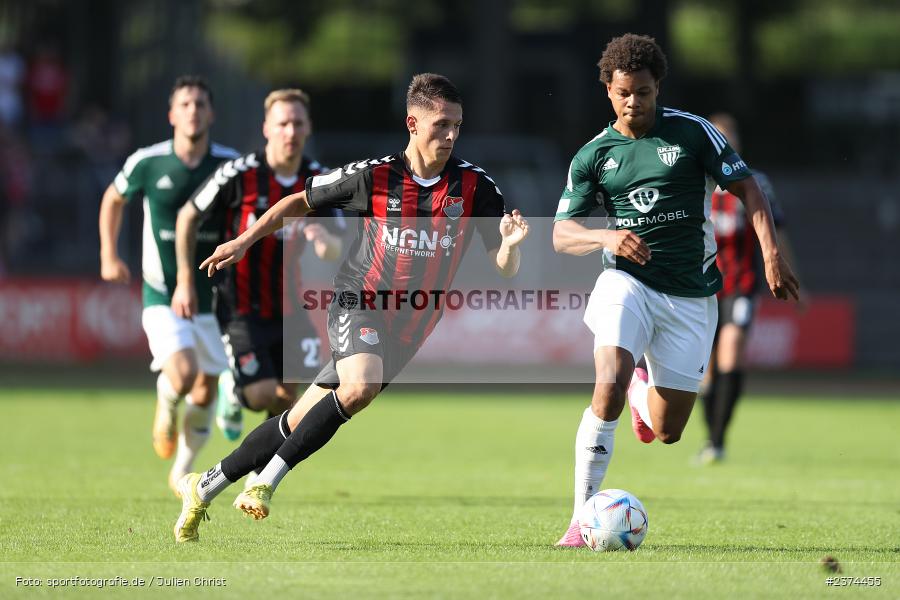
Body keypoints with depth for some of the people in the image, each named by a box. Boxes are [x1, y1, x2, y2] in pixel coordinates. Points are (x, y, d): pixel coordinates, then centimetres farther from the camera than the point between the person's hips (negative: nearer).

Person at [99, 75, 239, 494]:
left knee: (205, 391, 8)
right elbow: (113, 198, 13)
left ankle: (182, 468, 31)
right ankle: (166, 405, 13)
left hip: (210, 297, 3)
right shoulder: (147, 163, -7)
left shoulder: (231, 164, -5)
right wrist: (109, 256, 9)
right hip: (162, 294, -3)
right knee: (182, 375, -23)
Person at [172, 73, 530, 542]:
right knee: (362, 385, -33)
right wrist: (243, 242, 6)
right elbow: (300, 201, 7)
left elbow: (504, 269, -6)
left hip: (407, 332, 2)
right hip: (357, 305, -2)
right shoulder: (374, 176, -9)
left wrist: (511, 244, -28)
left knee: (299, 424, 3)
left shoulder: (476, 186, -7)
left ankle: (203, 488, 20)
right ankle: (267, 481, -20)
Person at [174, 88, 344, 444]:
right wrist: (185, 281, -4)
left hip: (291, 308, 4)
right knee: (263, 397, -12)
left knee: (285, 400, 2)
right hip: (242, 307, -4)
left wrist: (326, 240, -35)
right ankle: (232, 389, 23)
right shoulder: (238, 175, -17)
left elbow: (336, 251, -9)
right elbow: (188, 217, -3)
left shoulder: (320, 181, -6)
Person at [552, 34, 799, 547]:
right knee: (610, 384, -28)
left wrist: (772, 253, -11)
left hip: (691, 295, 1)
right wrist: (607, 238, -22)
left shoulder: (692, 132, -1)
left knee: (668, 431, 3)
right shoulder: (594, 155, 2)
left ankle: (642, 390, 42)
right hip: (627, 283, -1)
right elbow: (562, 234, 0)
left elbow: (745, 186, 2)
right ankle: (582, 518, -22)